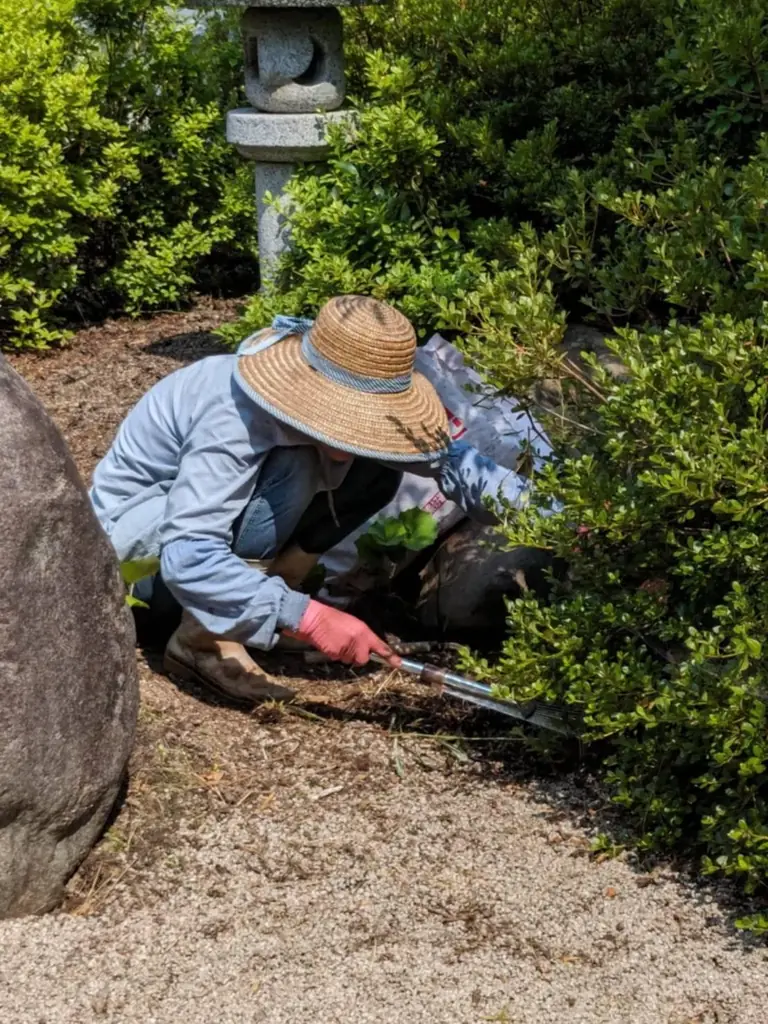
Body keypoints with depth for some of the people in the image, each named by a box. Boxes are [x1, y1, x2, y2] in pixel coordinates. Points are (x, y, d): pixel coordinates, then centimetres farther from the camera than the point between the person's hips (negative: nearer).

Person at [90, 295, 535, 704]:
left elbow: (445, 455, -11)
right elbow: (188, 558, -44)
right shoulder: (233, 421, -38)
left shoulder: (319, 395, -15)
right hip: (135, 516, -7)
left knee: (376, 475, -11)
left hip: (216, 496, 7)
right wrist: (308, 617, -46)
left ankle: (260, 602, -5)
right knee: (292, 472, -34)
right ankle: (206, 638, -21)